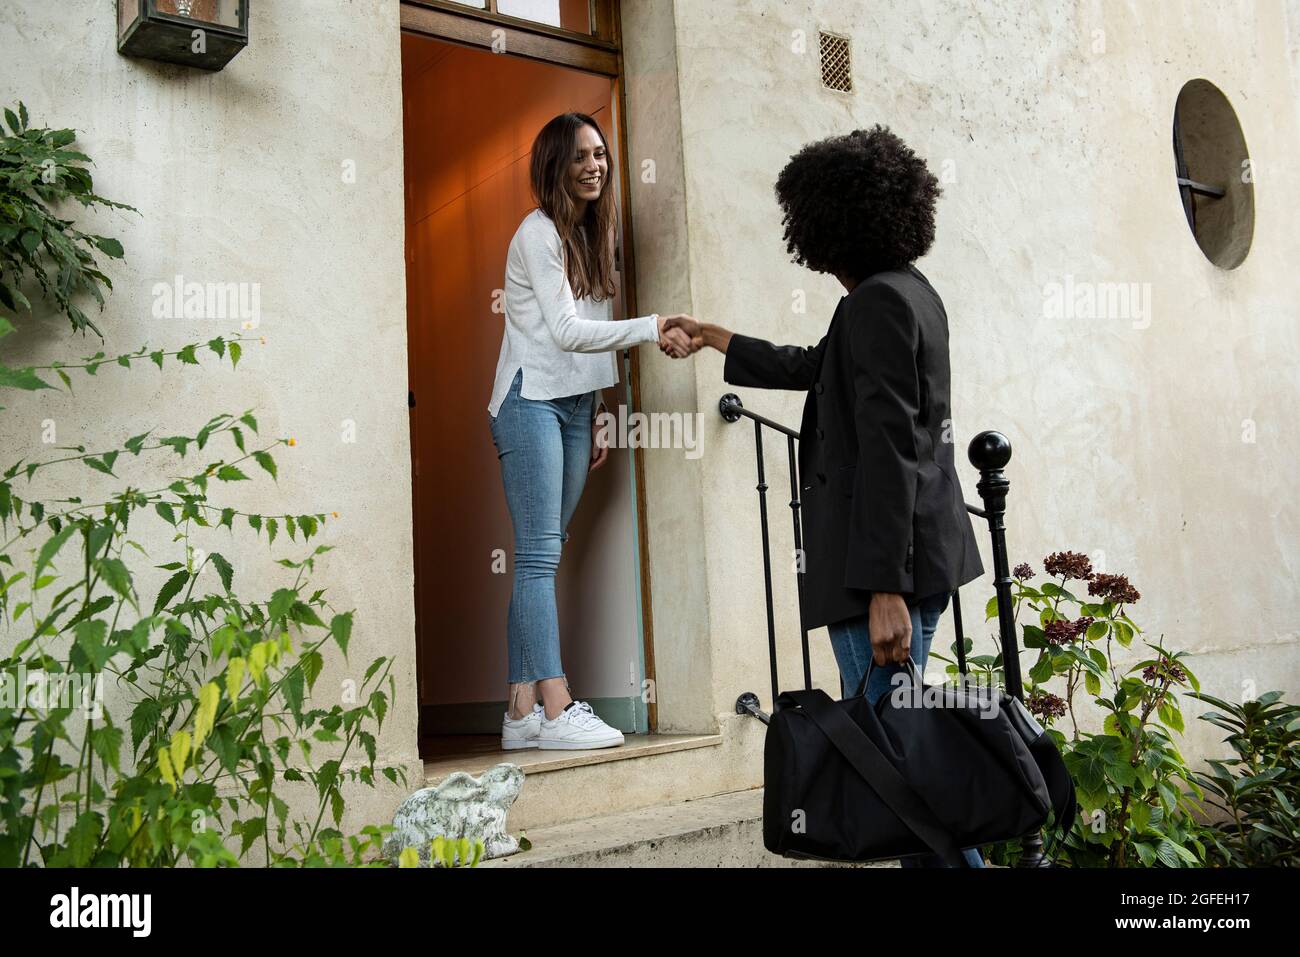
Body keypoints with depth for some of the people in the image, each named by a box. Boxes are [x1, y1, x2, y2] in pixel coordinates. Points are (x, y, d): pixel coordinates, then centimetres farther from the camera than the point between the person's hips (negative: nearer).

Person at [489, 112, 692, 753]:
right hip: (532, 403, -8)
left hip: (574, 406, 8)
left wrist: (593, 420, 14)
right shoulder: (538, 232, -7)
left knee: (540, 557, 4)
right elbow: (565, 329, -15)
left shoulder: (592, 233, 18)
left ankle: (521, 711, 6)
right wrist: (652, 329, -20)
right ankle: (556, 711, -12)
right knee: (540, 554, -11)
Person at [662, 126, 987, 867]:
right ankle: (945, 854, 25)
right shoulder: (910, 292, 18)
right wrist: (715, 338, 42)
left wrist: (885, 588, -23)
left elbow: (888, 452, -20)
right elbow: (815, 368, 31)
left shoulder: (877, 303, -12)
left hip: (888, 563, -10)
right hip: (923, 555, 10)